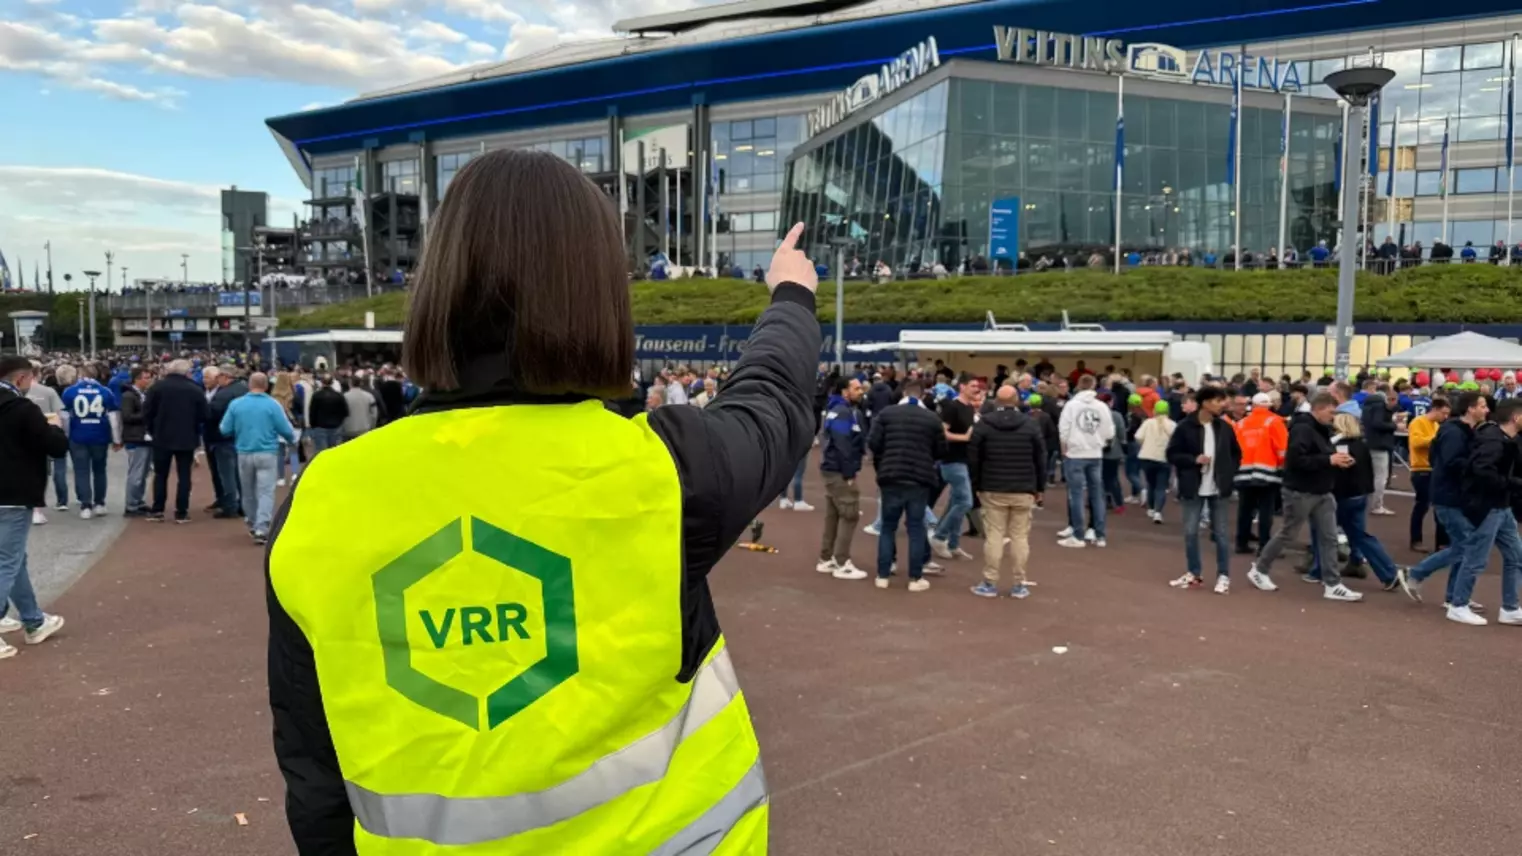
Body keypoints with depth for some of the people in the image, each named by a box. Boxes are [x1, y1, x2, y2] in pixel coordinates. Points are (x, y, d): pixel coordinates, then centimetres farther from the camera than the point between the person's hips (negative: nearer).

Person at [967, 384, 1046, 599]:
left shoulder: (983, 424, -1)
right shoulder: (1031, 425, 1)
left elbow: (973, 459, 0)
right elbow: (1040, 459, 3)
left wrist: (977, 486, 9)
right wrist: (1039, 488, 12)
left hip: (993, 490, 0)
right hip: (1024, 491, 1)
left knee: (993, 536, 2)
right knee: (1020, 537, 4)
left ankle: (990, 584, 5)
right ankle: (1019, 585, 7)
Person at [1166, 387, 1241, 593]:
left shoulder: (1225, 427, 2)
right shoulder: (1186, 427, -7)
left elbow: (1236, 454, 14)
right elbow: (1172, 454, -4)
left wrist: (1229, 473, 1)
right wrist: (1194, 460, -18)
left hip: (1219, 489, 2)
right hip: (1194, 489, -1)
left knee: (1220, 532, 4)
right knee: (1190, 532, 4)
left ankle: (1223, 576, 13)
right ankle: (1194, 574, 18)